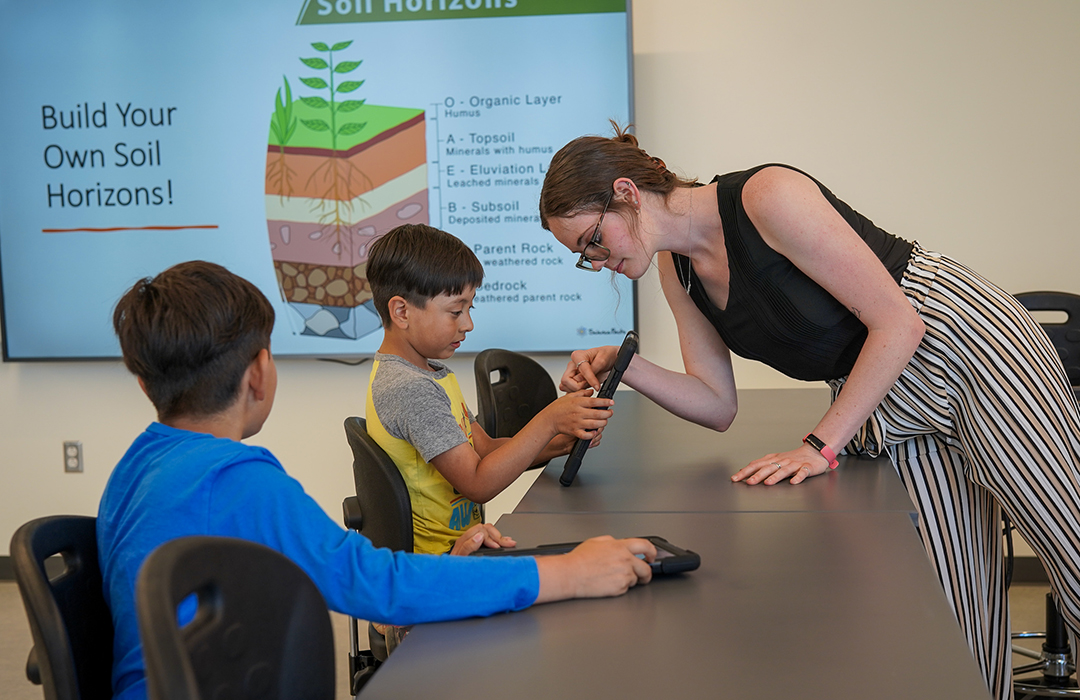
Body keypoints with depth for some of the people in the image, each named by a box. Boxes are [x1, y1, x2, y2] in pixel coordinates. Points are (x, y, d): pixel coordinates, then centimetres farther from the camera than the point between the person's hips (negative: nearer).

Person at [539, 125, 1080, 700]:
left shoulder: (769, 196, -23)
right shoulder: (675, 270, 2)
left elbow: (897, 324, -21)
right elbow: (717, 404, 7)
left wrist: (820, 444, -19)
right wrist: (625, 367, -9)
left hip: (966, 343, -7)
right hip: (881, 405, 7)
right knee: (955, 612, 3)